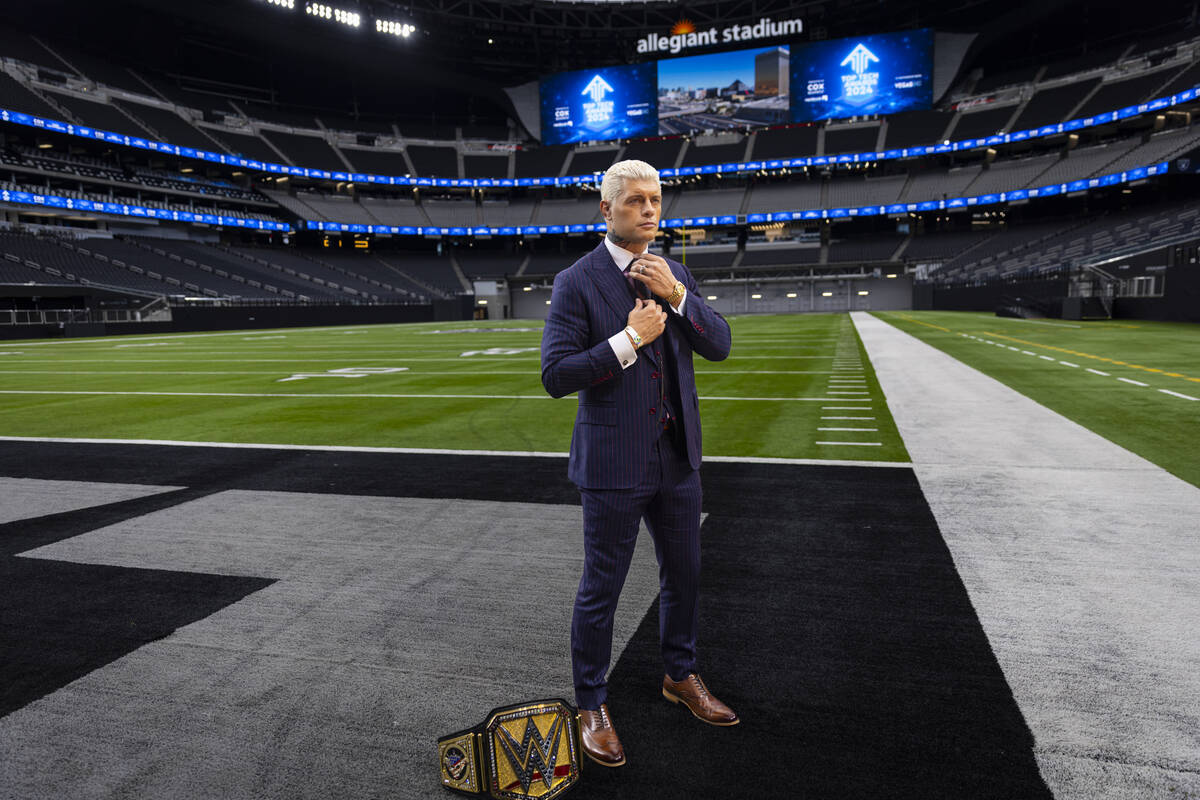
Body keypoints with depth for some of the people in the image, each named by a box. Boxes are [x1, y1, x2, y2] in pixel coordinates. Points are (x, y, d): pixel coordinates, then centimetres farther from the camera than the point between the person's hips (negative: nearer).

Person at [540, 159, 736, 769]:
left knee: (683, 574, 19)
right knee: (600, 590, 7)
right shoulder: (576, 283, -10)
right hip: (614, 463, -6)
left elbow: (719, 346, 0)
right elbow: (556, 376, -17)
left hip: (678, 456, 6)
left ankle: (681, 676, 43)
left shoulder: (675, 274, 8)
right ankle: (591, 707, 27)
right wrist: (629, 339, -22)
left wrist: (677, 295, -14)